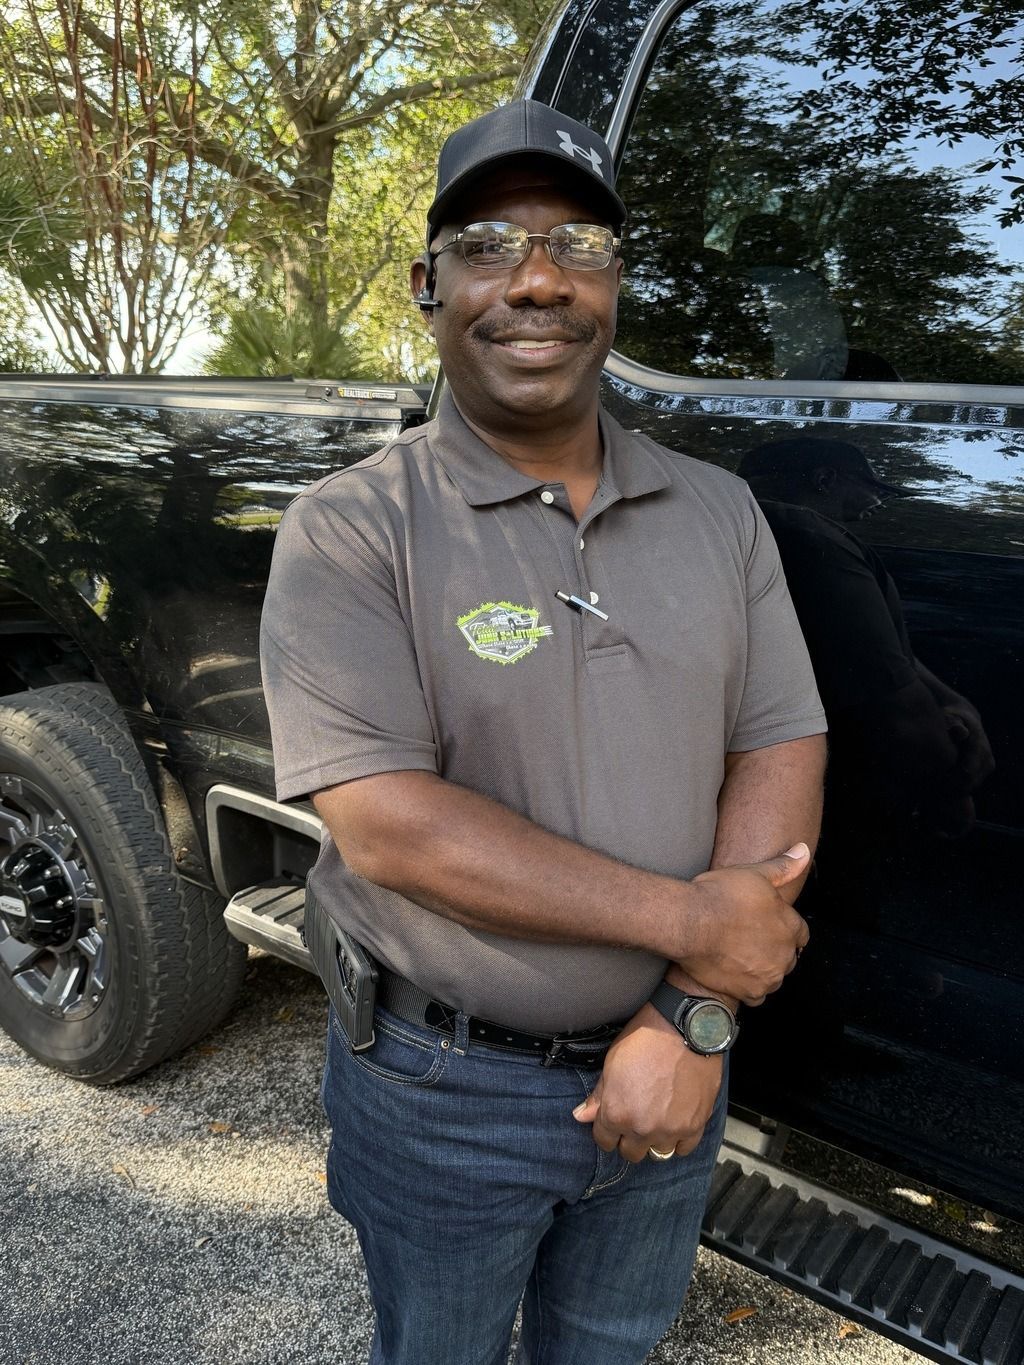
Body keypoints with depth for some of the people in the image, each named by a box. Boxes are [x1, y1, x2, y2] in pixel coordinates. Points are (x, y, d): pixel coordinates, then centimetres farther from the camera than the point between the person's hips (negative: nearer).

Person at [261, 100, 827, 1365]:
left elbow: (781, 753, -5)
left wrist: (692, 1020, -14)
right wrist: (689, 921, -22)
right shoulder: (350, 529, -15)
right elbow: (386, 825, -24)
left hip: (671, 1068, 4)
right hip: (445, 1089, -3)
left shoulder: (717, 511, -1)